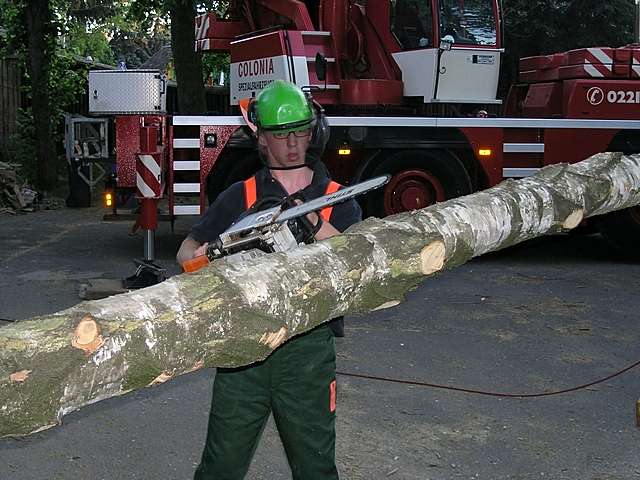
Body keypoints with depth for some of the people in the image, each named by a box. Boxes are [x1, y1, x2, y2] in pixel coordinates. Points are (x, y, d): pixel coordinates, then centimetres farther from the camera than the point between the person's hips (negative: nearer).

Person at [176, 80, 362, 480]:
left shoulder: (336, 199, 8)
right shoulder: (240, 196, 9)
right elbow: (187, 250, 10)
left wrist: (313, 225, -22)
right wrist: (206, 254, -13)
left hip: (308, 346, 0)